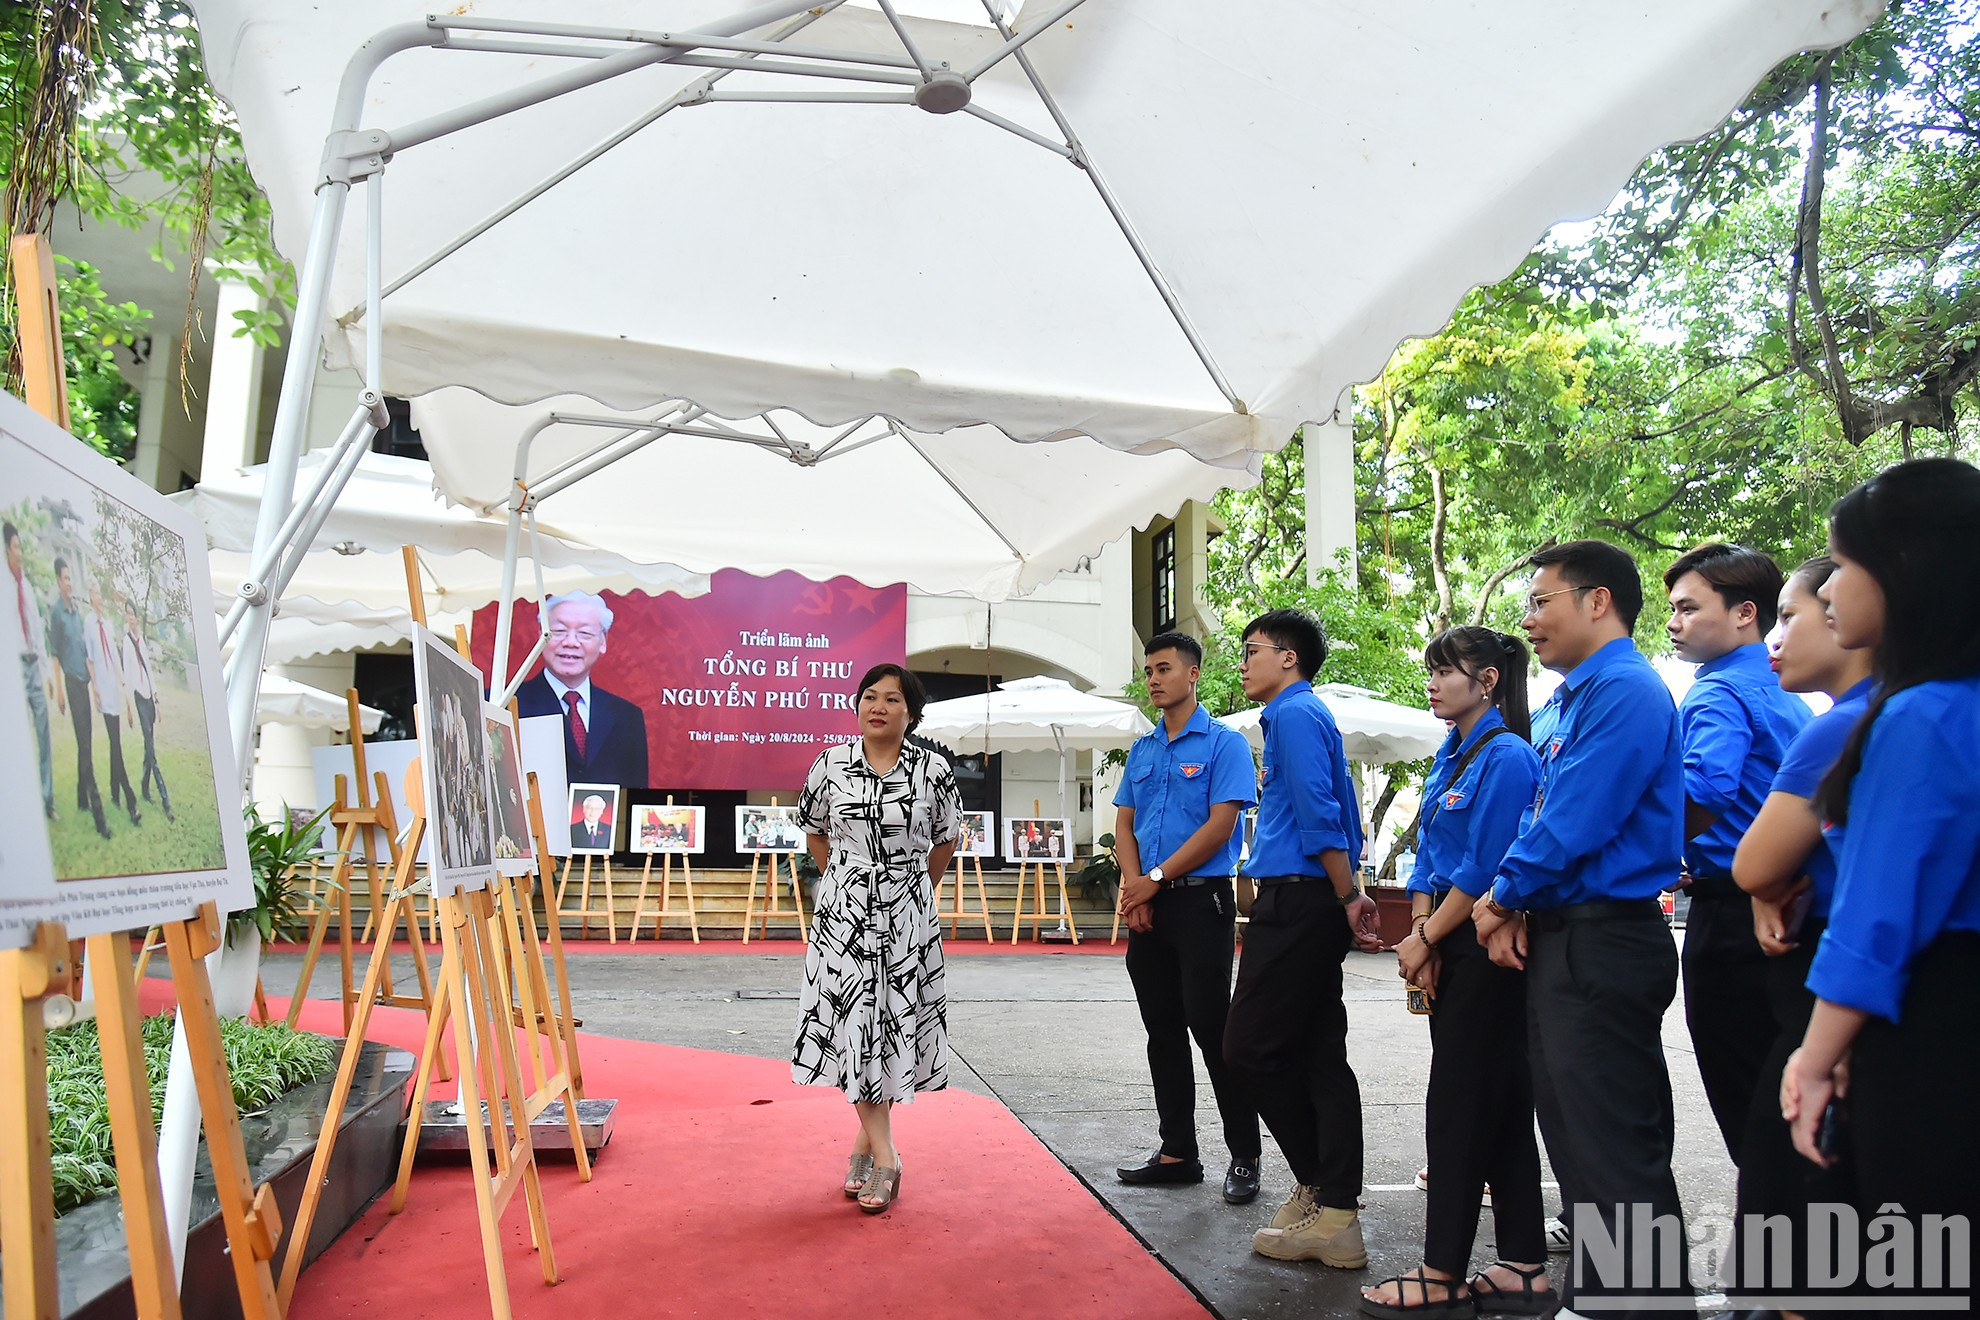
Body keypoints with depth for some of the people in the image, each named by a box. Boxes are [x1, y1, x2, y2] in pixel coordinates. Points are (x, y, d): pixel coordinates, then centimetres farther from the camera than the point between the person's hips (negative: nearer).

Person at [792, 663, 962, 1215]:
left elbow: (945, 840, 10)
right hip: (843, 911, 0)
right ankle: (884, 1155, 0)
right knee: (854, 1022, -5)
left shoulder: (933, 770, -4)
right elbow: (814, 831, 13)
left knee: (895, 1024, 5)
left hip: (906, 915, 0)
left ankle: (866, 1138, 23)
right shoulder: (831, 765, -2)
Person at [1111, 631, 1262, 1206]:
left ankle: (1245, 1156, 5)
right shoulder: (1142, 749, 15)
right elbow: (1124, 825, 12)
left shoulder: (1224, 743, -5)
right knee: (1163, 1028, 10)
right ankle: (1177, 1151, 19)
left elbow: (1219, 826, -13)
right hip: (1147, 906, 7)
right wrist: (1133, 887, -5)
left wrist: (1155, 879, -12)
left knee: (1210, 1024, -7)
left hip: (1200, 901, -6)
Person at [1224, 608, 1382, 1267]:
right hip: (1313, 905, 10)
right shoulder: (1308, 714, 21)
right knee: (1320, 1058, 9)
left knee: (1251, 1047, -5)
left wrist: (1347, 899, -16)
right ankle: (1336, 1213, 13)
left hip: (1296, 903, -10)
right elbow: (1338, 816, 23)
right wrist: (1349, 895, 20)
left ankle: (1321, 1186, 4)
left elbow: (1320, 816, -18)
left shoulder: (1295, 715, -10)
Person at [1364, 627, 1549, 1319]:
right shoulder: (1449, 756, 13)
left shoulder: (1507, 756, -14)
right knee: (1502, 1105, 12)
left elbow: (1484, 870, -18)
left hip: (1486, 949, -9)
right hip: (1447, 949, 9)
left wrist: (1426, 939, -11)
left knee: (1461, 1106, -3)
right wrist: (1420, 937, 1)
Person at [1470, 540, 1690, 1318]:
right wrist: (1517, 909, 1)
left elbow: (1571, 825, -21)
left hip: (1602, 945, -10)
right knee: (1577, 1137, 18)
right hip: (1565, 939, 10)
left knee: (1614, 1152, -4)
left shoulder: (1624, 690, -15)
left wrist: (1502, 897, -6)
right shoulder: (1576, 698, 16)